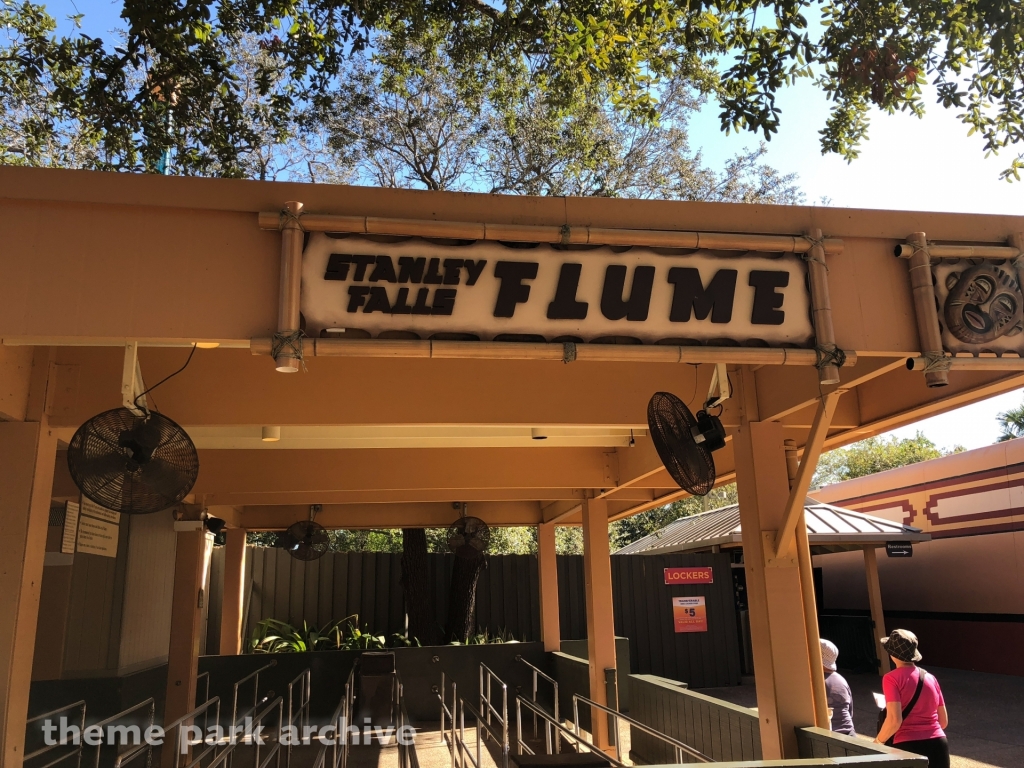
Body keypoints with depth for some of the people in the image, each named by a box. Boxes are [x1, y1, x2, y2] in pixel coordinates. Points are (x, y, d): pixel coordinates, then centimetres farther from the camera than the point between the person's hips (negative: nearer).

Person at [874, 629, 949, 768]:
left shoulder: (892, 678, -7)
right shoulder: (930, 677, 11)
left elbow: (894, 720, -16)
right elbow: (944, 721, 17)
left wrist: (878, 741, 0)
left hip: (908, 747, -5)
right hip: (938, 745, 6)